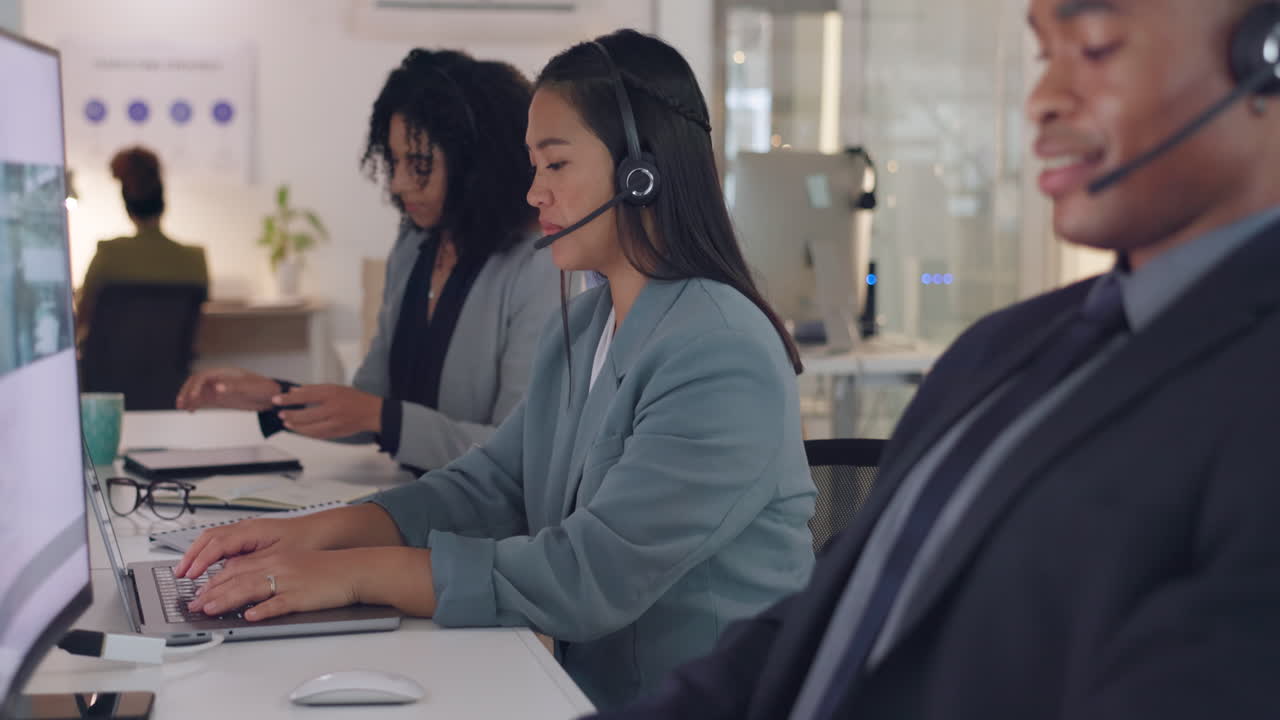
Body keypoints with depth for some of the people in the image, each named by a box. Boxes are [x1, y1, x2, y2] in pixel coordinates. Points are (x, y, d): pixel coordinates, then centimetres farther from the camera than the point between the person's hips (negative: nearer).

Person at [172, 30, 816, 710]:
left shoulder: (721, 359, -20)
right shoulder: (580, 327, 11)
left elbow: (592, 578, -24)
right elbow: (491, 484, 9)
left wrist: (356, 572, -22)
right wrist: (322, 531, -7)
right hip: (587, 691, 7)